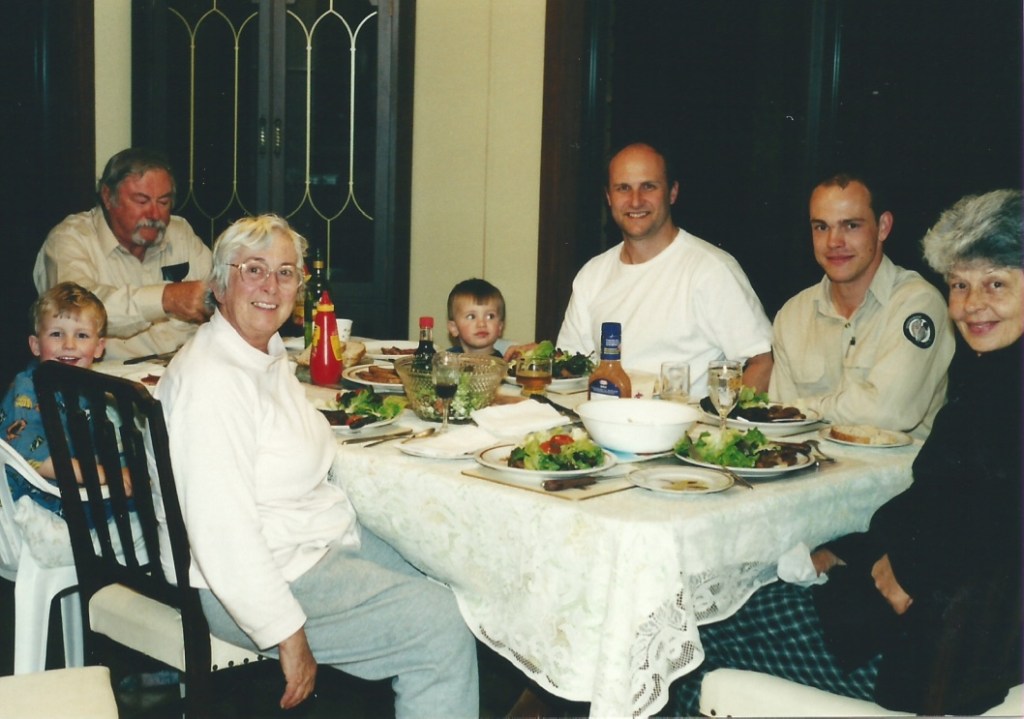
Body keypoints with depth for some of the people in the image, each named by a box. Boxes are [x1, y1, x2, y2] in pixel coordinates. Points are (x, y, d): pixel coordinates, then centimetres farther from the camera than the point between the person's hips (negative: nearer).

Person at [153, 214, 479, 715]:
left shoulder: (271, 353, 9)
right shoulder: (210, 380, -22)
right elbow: (222, 533, -26)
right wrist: (290, 638, -24)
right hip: (254, 577, -10)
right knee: (442, 627, -16)